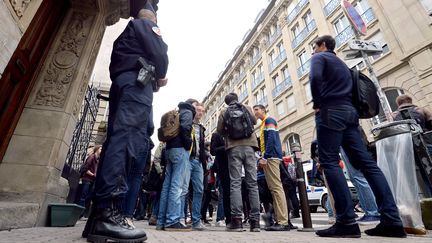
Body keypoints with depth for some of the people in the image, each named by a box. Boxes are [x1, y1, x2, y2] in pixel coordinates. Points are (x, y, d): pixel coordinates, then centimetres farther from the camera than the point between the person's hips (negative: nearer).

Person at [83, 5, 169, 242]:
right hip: (136, 82, -8)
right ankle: (108, 211, -32)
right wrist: (160, 76, 13)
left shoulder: (126, 33, 39)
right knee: (127, 139, -23)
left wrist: (154, 77, 21)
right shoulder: (146, 24, 17)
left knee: (117, 140, -2)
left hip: (120, 83, 8)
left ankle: (100, 213, -4)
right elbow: (159, 52, -3)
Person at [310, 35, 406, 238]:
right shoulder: (342, 64, 32)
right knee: (366, 162, 1)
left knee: (329, 163, -12)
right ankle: (391, 220, 0)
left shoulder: (319, 57, 7)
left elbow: (315, 78, -16)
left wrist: (317, 103, -6)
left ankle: (347, 222, -17)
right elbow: (350, 89, 23)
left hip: (330, 112, -8)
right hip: (349, 112, 8)